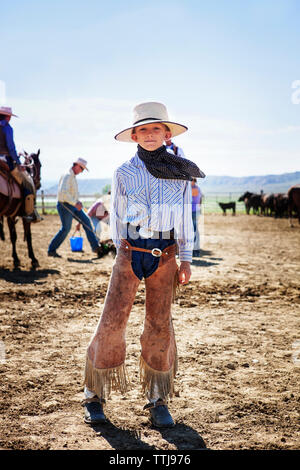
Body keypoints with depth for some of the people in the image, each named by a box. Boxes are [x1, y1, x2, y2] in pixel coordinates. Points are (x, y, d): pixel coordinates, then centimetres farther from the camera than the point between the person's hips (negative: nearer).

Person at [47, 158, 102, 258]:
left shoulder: (73, 176, 14)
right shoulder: (67, 176, -18)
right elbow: (63, 192, -31)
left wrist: (77, 202, 13)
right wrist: (75, 203, -30)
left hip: (73, 205, 9)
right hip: (65, 206, -9)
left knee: (86, 221, 2)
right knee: (66, 229, -3)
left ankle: (95, 246, 3)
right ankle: (51, 250, 10)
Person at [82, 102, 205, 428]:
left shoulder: (180, 172, 7)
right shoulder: (124, 173, 3)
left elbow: (185, 216, 10)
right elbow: (116, 217, 10)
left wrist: (185, 259, 7)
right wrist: (124, 252, 11)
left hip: (165, 257, 1)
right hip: (130, 254, -1)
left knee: (160, 326, 6)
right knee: (112, 321, -4)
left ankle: (158, 401, 18)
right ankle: (94, 396, 11)